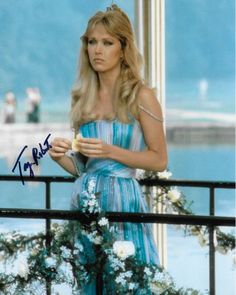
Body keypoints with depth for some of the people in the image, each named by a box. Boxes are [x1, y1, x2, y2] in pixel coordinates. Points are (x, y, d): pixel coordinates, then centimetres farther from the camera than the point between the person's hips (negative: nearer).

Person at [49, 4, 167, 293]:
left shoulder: (140, 96, -4)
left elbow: (159, 160, -4)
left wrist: (110, 151, -15)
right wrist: (61, 157, -5)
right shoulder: (84, 98, 11)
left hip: (123, 200, -5)